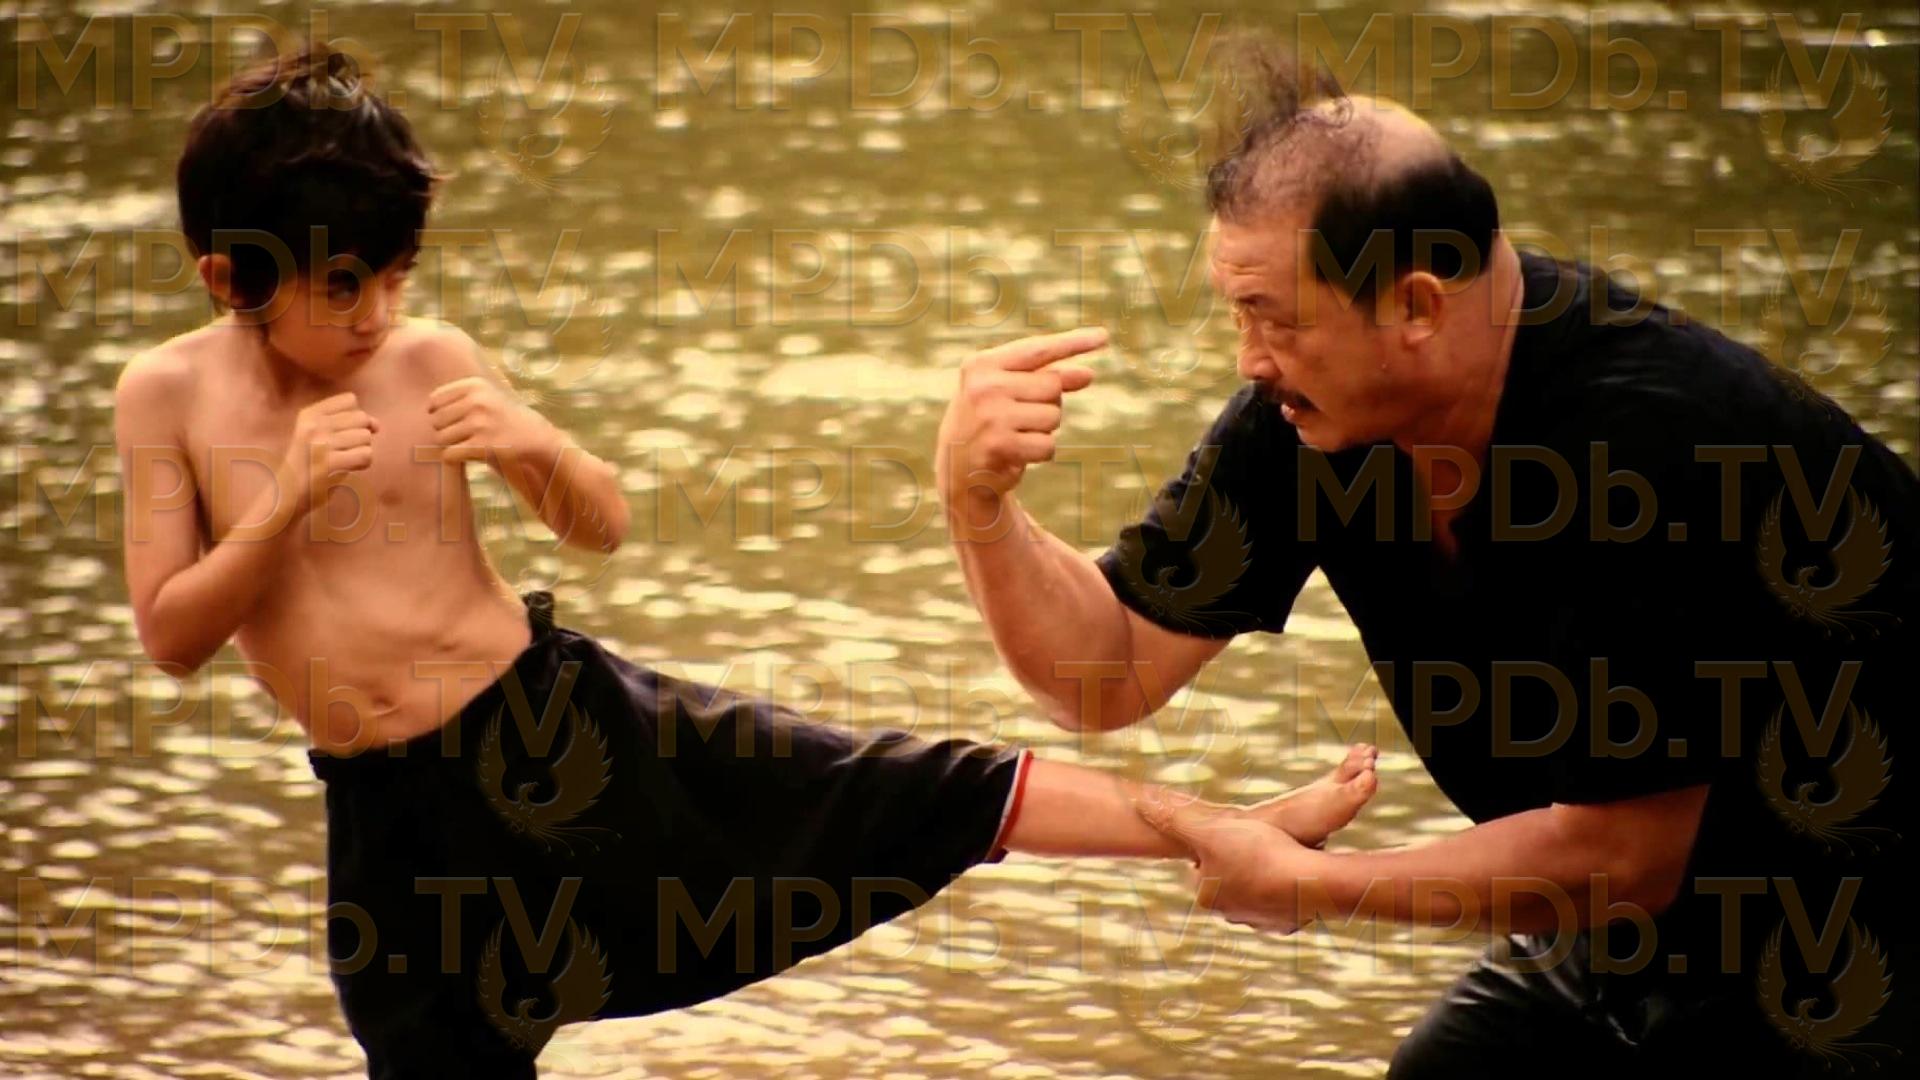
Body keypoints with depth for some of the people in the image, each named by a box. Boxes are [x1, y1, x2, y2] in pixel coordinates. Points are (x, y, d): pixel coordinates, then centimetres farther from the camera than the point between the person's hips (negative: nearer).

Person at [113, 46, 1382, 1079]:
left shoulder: (429, 361, -5)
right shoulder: (169, 395, -7)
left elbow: (606, 522, 4)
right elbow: (171, 637, -9)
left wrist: (538, 447, -18)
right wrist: (286, 499, -23)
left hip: (561, 712, 0)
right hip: (398, 816, 0)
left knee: (885, 797, -7)